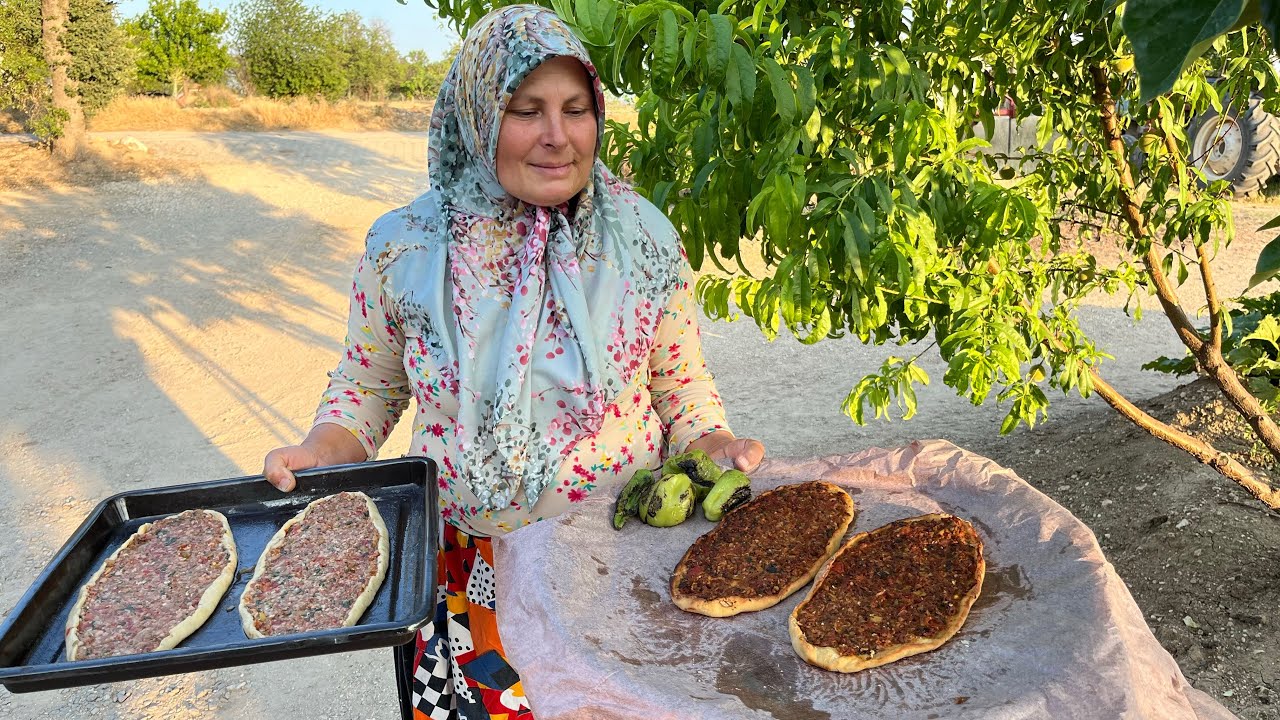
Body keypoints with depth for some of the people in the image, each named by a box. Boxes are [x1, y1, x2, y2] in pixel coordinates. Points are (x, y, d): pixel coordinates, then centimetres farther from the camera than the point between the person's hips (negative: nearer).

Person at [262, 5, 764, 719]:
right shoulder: (403, 247, -8)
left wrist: (717, 445, -13)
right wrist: (321, 452, -11)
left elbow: (681, 380, 4)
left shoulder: (645, 239, -7)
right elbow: (369, 384, 7)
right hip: (465, 561, 0)